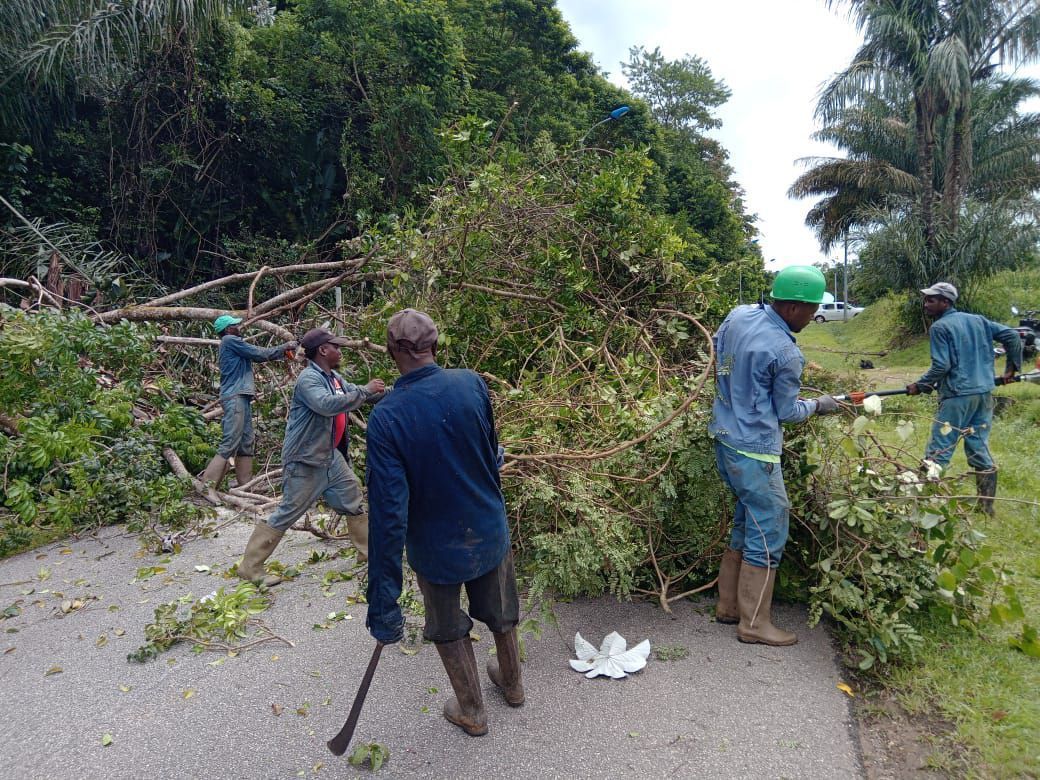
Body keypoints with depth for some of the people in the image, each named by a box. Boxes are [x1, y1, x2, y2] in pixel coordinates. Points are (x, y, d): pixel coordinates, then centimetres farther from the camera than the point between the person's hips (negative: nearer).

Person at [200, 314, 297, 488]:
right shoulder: (230, 340, -6)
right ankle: (207, 486, -16)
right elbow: (260, 354, -7)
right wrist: (284, 347, 5)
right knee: (229, 444, -14)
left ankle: (245, 485, 13)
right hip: (235, 398, -10)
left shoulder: (235, 344, 22)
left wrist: (282, 352, 18)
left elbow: (257, 355, 21)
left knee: (246, 443, 10)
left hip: (242, 397, 10)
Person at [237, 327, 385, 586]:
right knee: (287, 513, -3)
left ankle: (368, 550, 32)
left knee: (353, 501, 17)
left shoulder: (334, 378, 7)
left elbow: (357, 395, 19)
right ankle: (250, 567, 10)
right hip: (305, 461, -9)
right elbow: (328, 405, -37)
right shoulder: (309, 378, -20)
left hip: (330, 456, 9)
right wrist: (365, 390, -29)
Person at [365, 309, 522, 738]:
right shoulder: (472, 384, -16)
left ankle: (472, 713, 44)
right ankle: (512, 683, 54)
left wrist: (383, 599, -20)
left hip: (436, 548, -3)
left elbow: (389, 512, -27)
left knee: (449, 631, 24)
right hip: (491, 532, 3)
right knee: (501, 613, 28)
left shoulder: (385, 418, -25)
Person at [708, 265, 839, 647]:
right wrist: (818, 405, 13)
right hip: (754, 451, -9)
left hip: (725, 439, 9)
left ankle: (728, 605, 30)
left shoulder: (738, 315, 1)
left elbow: (717, 352, 20)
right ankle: (754, 623, 14)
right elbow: (787, 412, -6)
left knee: (747, 522, 20)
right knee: (769, 533, 4)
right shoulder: (786, 353, -20)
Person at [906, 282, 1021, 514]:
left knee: (938, 451, -4)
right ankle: (987, 505, 18)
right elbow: (1012, 335, 13)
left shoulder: (939, 327, -7)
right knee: (980, 449, 13)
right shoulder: (977, 320, 14)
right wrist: (1012, 366, 21)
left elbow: (941, 366, -14)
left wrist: (919, 385, -2)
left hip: (957, 396, -7)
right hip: (984, 393, 7)